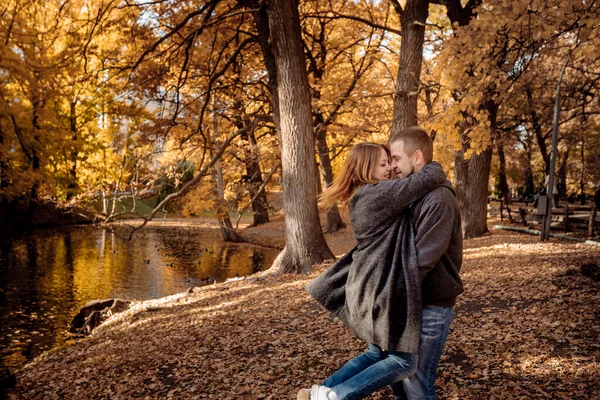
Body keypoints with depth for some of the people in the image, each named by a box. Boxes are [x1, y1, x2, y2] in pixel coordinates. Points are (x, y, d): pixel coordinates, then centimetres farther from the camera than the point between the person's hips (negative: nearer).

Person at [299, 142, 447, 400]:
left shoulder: (360, 198, 12)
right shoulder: (382, 193, -17)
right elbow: (430, 178, -19)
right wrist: (435, 167, 5)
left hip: (365, 289, 10)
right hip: (382, 291, -10)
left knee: (377, 353, 22)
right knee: (404, 362, 3)